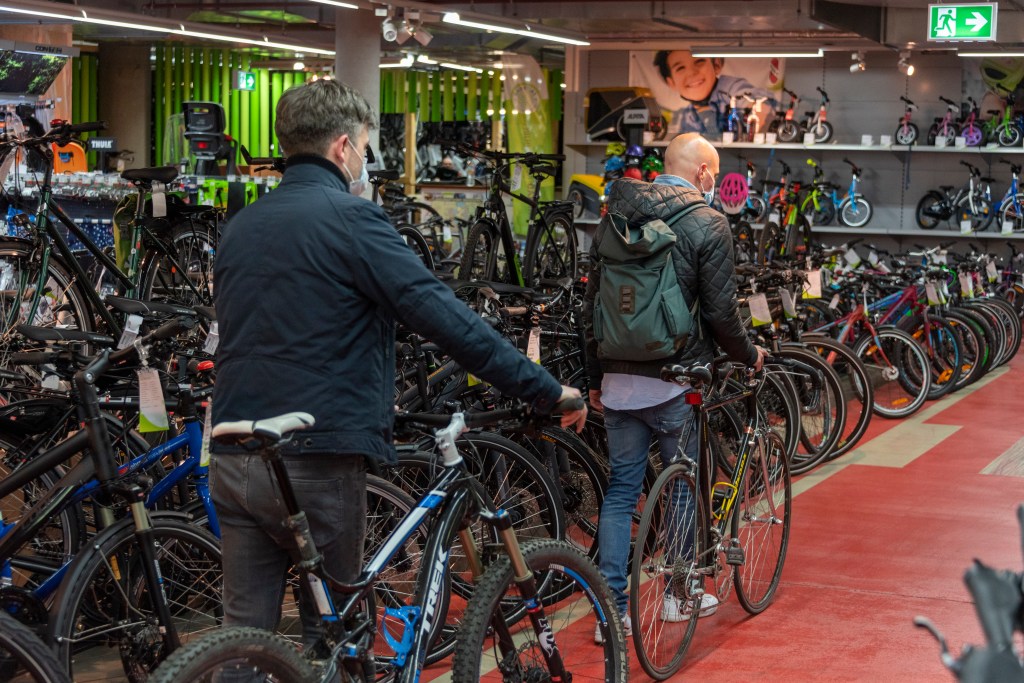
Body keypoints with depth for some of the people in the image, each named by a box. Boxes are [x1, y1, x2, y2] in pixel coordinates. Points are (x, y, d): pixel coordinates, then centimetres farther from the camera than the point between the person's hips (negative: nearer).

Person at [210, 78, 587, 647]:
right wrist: (546, 390, -13)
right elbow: (444, 316, -17)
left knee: (245, 629, 10)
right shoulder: (350, 219, -10)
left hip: (235, 461, 7)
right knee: (329, 631, 9)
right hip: (315, 460, -6)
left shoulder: (241, 227, 13)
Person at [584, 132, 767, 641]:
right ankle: (679, 595, 24)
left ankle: (612, 610, 7)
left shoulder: (616, 218, 9)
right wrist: (748, 355, 10)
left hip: (619, 378, 5)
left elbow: (591, 305, 11)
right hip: (674, 379, -4)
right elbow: (720, 311, -9)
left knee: (620, 490, 9)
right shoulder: (707, 223, -8)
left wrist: (596, 378, 19)